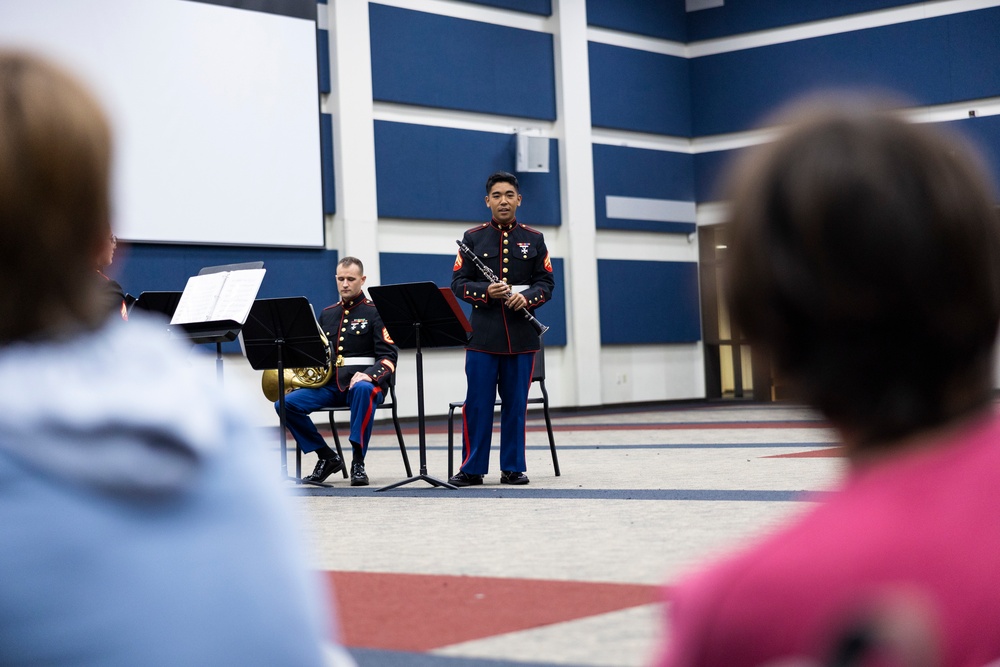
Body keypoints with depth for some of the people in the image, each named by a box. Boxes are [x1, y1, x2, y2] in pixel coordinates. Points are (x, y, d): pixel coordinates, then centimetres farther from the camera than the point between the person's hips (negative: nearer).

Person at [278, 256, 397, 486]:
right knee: (285, 403, -17)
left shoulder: (375, 312, 3)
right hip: (330, 383, 5)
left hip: (364, 382, -5)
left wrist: (369, 375, -25)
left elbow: (389, 357, -6)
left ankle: (358, 461, -32)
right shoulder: (327, 314, 19)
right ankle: (327, 457, -2)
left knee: (363, 389, -42)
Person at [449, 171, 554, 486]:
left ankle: (513, 467, 13)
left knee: (516, 404, 4)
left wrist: (527, 297, -13)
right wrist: (486, 292, -15)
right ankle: (472, 468, 6)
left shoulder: (534, 239, 10)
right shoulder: (473, 238, 6)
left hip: (521, 336, 1)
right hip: (483, 335, -1)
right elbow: (458, 283, 3)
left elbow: (546, 283, 8)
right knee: (477, 403, -2)